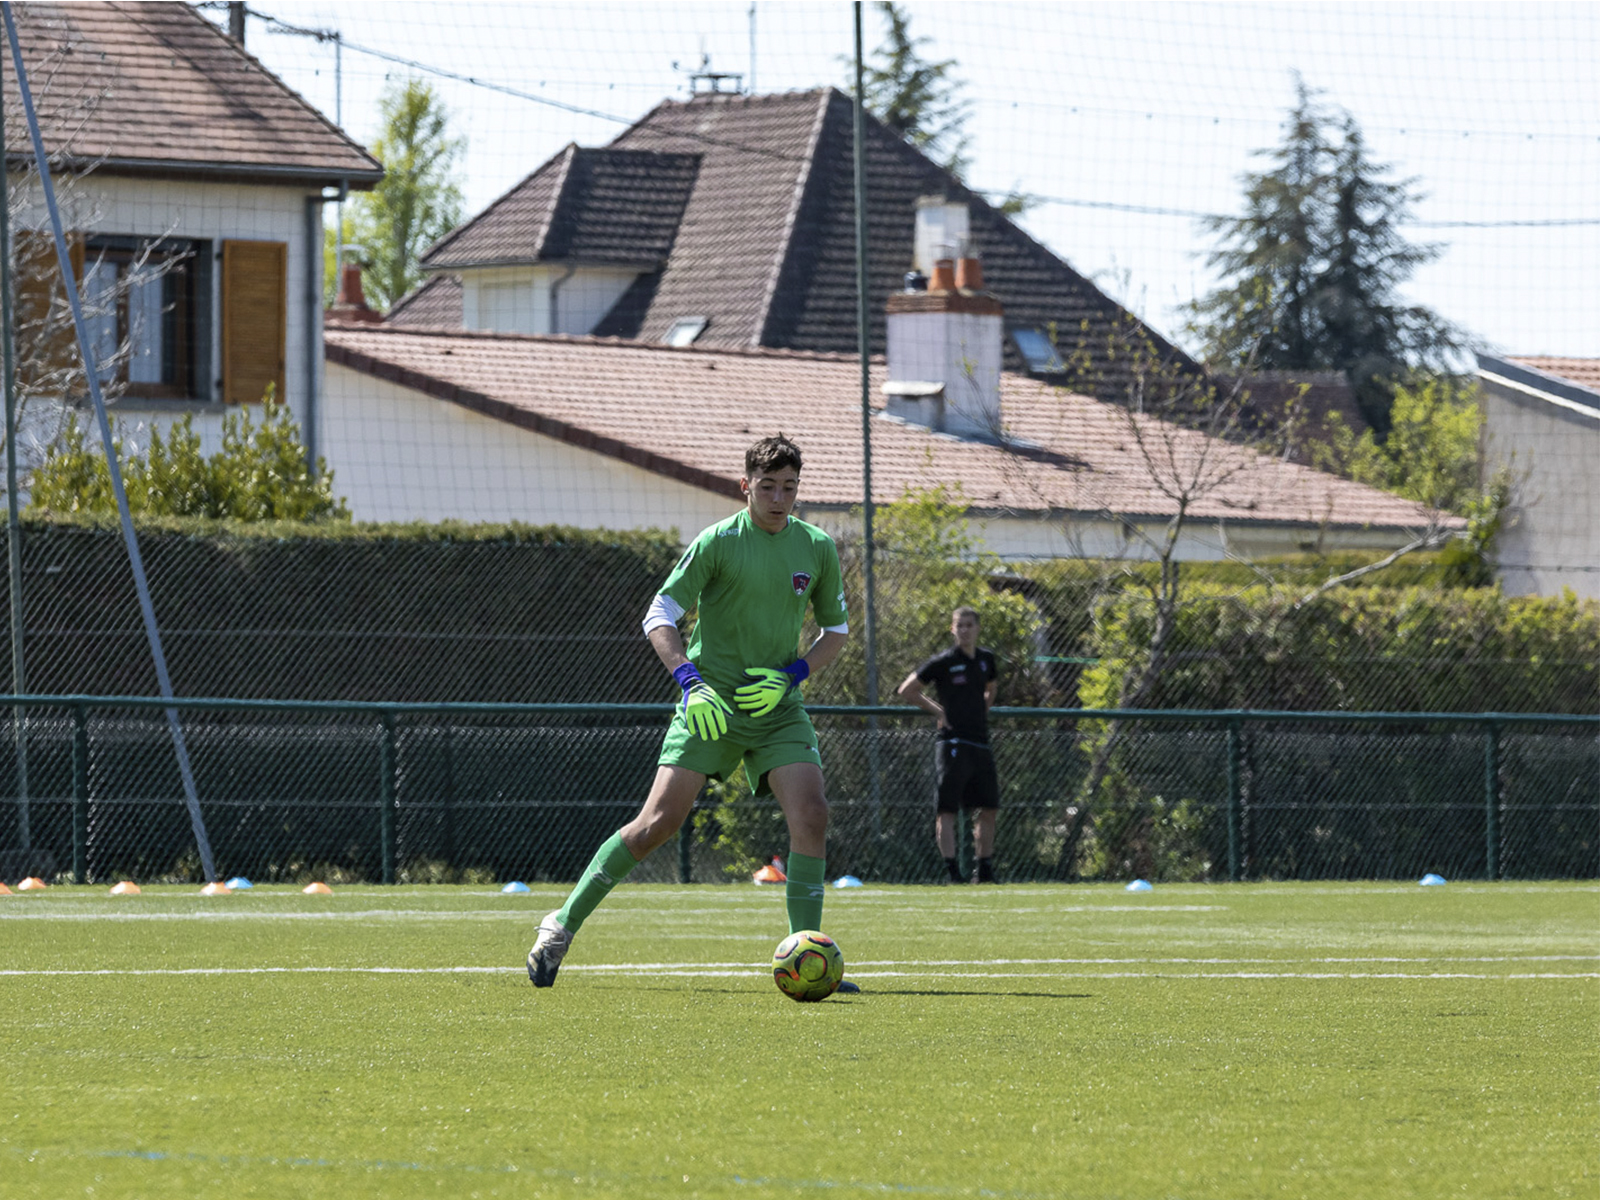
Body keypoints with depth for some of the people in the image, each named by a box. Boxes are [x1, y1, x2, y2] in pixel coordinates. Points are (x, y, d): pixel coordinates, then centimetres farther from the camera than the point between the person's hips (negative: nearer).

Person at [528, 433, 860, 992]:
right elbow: (659, 617, -7)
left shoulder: (817, 548, 5)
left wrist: (790, 675, -3)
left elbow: (836, 630, 15)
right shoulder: (718, 541, -7)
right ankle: (563, 925, 1)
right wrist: (691, 681, -22)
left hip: (778, 707, 3)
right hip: (711, 705, -3)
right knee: (659, 821, -11)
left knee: (810, 814, -16)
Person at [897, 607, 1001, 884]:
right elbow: (907, 690, 1)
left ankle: (984, 870, 17)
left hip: (981, 743, 6)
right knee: (947, 809, -8)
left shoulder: (986, 660, 12)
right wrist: (937, 710, -3)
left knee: (988, 808, 8)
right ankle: (951, 869, -10)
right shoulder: (943, 662, -4)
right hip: (952, 743, -6)